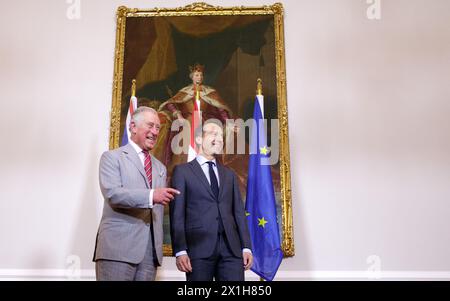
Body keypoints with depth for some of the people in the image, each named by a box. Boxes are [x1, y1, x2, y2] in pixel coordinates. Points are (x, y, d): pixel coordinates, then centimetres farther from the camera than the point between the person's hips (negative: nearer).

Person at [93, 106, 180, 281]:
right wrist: (150, 195, -24)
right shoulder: (112, 157, 3)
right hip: (118, 247, -5)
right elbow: (111, 193, -13)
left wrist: (158, 246, 14)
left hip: (150, 250, 5)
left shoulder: (160, 168, 21)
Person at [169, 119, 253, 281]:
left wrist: (246, 247, 5)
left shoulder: (229, 174, 20)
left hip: (231, 247, 4)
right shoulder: (182, 171, 6)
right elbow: (177, 213, -1)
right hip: (199, 247, -3)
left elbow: (238, 212, 14)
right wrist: (180, 251, -10)